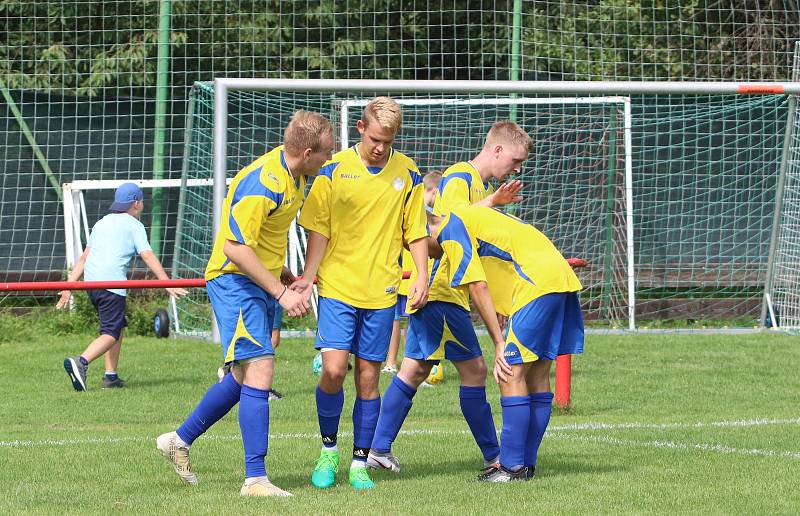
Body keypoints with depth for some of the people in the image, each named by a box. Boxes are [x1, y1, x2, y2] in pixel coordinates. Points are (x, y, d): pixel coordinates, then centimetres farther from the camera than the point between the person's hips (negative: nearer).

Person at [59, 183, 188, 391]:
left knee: (119, 326, 20)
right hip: (112, 283, -7)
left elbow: (84, 258, 20)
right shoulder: (134, 225, 5)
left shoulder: (101, 223, 24)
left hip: (91, 281, 7)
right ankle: (81, 362, -35)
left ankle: (111, 376, 13)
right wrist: (167, 283, -11)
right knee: (111, 333, -11)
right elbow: (147, 256, -7)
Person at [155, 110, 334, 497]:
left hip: (262, 283, 10)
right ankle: (255, 478, -17)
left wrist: (284, 274, 25)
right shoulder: (262, 183, -25)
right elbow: (235, 247, -27)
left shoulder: (293, 175, 5)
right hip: (235, 280, -10)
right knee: (260, 370, -16)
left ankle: (180, 439, 32)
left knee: (244, 376, 16)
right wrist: (281, 293, -26)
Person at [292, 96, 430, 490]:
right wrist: (308, 276, -11)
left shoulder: (407, 174, 4)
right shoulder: (334, 169, -2)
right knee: (333, 369, -13)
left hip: (381, 291, 2)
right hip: (337, 286, -2)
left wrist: (422, 278, -2)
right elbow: (319, 230, 0)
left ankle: (360, 462, 13)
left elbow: (416, 232, 10)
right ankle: (328, 450, 9)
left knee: (368, 378, 4)